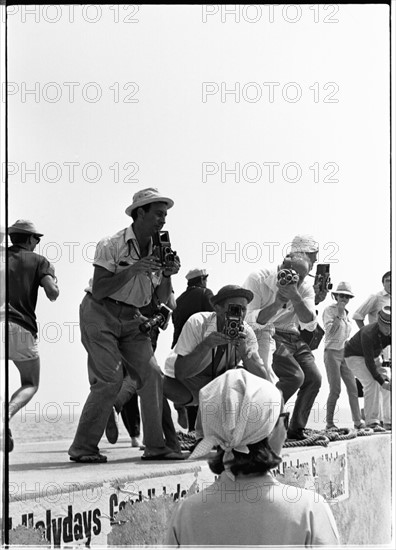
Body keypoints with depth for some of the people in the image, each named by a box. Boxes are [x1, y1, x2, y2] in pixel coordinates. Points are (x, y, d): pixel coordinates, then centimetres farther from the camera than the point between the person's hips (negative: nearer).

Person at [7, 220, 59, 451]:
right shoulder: (38, 261, 11)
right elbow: (52, 293, -3)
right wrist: (54, 280, 19)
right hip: (21, 328, -2)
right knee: (31, 385, 13)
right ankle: (7, 415, -16)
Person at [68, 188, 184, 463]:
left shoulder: (158, 250, 5)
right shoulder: (111, 246, -13)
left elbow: (162, 300, 7)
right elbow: (98, 291, -20)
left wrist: (167, 275, -12)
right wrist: (134, 269, -25)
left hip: (132, 321, 6)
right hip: (101, 315, -6)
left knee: (152, 374, -6)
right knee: (110, 379, -16)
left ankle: (157, 445, 0)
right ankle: (83, 447, -6)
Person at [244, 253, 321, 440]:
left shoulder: (305, 289, -3)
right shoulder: (257, 280, -17)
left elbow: (309, 324, -16)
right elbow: (251, 321, -21)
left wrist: (295, 297, -31)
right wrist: (278, 302, -32)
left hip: (292, 337, 6)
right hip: (264, 334, -6)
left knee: (314, 378, -4)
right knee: (294, 376, -23)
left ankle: (296, 429, 12)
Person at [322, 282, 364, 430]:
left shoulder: (347, 313, 15)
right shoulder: (329, 310, -6)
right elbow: (330, 332, -17)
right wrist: (339, 315, -19)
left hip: (345, 353, 6)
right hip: (332, 352, -6)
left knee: (353, 388, -3)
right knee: (335, 390, -8)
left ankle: (358, 421, -4)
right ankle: (329, 423, 1)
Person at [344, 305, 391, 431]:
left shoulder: (390, 333, -17)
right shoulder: (368, 334, -36)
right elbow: (369, 362, -34)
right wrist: (381, 382, -33)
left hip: (374, 357, 7)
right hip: (354, 357, -7)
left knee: (388, 381, -8)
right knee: (371, 382, -26)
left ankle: (388, 422, -5)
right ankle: (372, 422, -26)